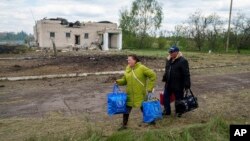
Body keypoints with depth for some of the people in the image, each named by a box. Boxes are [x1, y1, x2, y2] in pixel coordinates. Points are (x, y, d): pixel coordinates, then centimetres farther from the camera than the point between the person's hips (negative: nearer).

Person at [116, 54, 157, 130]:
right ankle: (124, 125, 21)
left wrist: (150, 88, -11)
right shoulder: (128, 69, 4)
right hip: (130, 94, 5)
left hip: (140, 95, -4)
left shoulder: (142, 68, -13)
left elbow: (153, 75, -11)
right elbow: (125, 80, 11)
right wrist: (118, 82, -9)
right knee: (126, 109, 6)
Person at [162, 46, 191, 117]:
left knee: (178, 98, 9)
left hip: (178, 85, -7)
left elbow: (186, 74, -18)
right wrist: (164, 79, 21)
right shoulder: (168, 60, 8)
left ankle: (178, 112, 29)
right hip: (169, 84, 7)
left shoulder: (182, 61, -16)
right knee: (166, 96, 12)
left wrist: (187, 85, -20)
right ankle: (167, 111, 28)